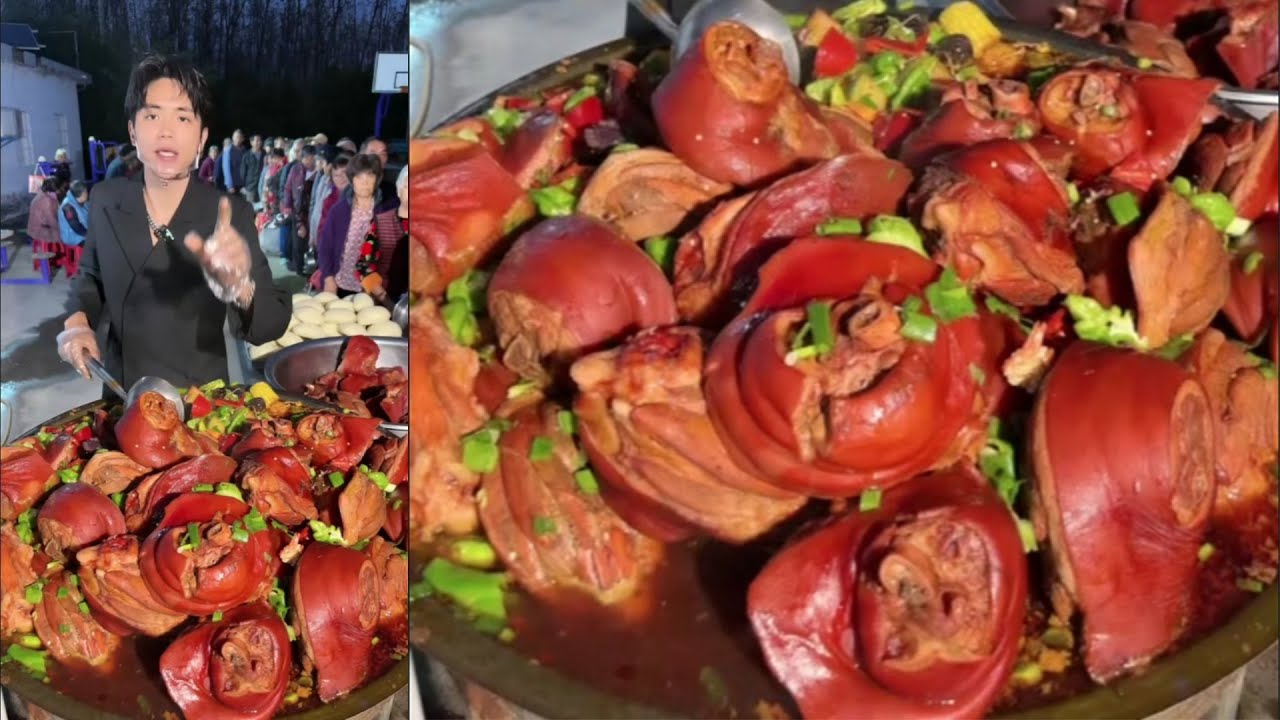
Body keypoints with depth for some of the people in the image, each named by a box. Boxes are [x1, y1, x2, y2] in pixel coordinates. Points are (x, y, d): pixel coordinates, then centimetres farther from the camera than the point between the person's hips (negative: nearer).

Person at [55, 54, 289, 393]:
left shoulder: (232, 215, -17)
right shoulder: (105, 200, -7)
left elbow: (272, 325, -23)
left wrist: (238, 286, -42)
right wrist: (78, 321, -7)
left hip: (199, 397, -3)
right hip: (121, 395, 3)